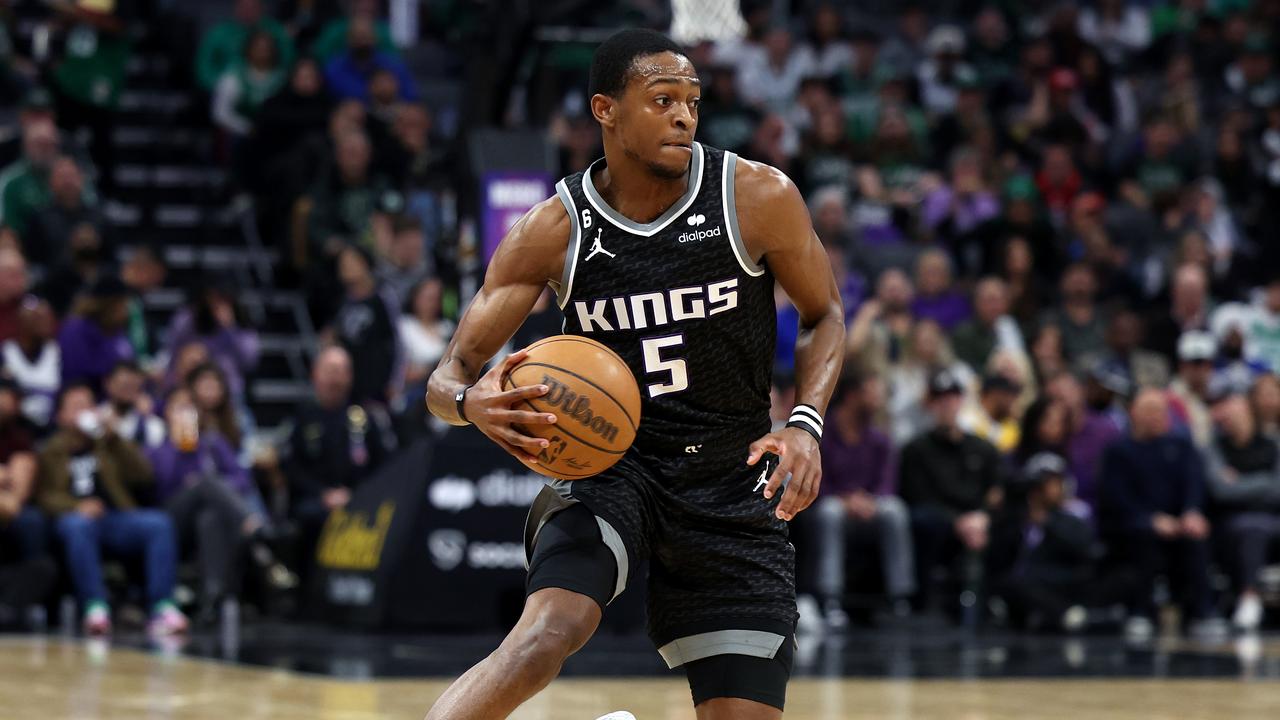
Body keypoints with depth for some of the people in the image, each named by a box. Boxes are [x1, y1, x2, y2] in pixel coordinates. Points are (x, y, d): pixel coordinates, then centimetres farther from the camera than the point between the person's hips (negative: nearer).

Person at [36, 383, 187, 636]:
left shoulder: (108, 444, 28)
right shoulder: (51, 452, 20)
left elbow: (143, 476, 12)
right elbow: (46, 496, 3)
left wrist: (114, 438, 2)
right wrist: (77, 506, -18)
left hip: (118, 517, 3)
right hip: (79, 517, -3)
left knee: (159, 523, -27)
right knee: (77, 525, -39)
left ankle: (163, 607, -34)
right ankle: (95, 606, -43)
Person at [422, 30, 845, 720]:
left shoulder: (758, 198, -10)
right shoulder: (552, 230, -10)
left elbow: (823, 314, 7)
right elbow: (449, 376, -6)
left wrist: (806, 424, -12)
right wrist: (472, 402, -32)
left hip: (734, 481, 2)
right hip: (607, 463, -2)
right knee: (548, 633, -31)